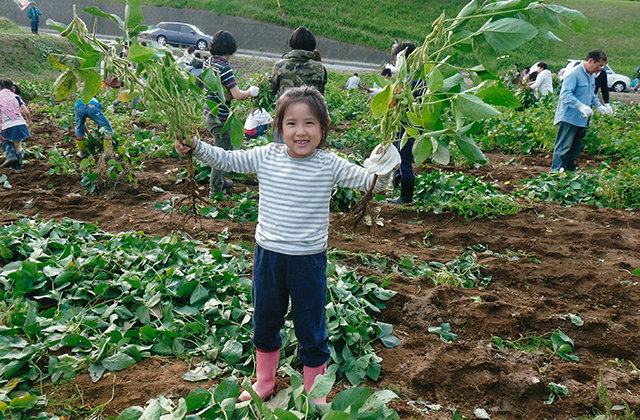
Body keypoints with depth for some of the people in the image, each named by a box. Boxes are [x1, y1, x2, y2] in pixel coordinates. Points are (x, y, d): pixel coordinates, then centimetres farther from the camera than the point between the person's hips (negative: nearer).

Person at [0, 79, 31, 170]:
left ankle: (10, 155, 4)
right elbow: (27, 112, 1)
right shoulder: (16, 97, 8)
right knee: (17, 147, 20)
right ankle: (18, 167, 22)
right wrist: (29, 122, 19)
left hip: (7, 127, -1)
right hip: (20, 124, 1)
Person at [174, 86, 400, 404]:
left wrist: (382, 168, -33)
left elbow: (368, 181, -13)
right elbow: (227, 159, 6)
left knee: (311, 329, 11)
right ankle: (264, 382, 46)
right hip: (268, 255, 3)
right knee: (264, 322, 21)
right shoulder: (266, 157, -4)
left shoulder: (329, 165, -10)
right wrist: (196, 147, -4)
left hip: (309, 259, -3)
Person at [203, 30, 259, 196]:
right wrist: (251, 91, -7)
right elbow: (237, 95, -24)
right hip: (220, 118, -9)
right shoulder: (224, 67, -21)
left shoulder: (209, 62, 6)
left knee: (226, 148, 25)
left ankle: (219, 180, 38)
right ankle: (215, 190, 11)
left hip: (209, 114, 9)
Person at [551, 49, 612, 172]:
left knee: (576, 148, 15)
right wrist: (581, 106, -35)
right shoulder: (574, 74, -17)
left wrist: (599, 105, 14)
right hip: (569, 118, -9)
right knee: (563, 148, -6)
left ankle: (570, 171, 24)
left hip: (582, 119, 9)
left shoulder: (591, 76, 13)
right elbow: (565, 94, -27)